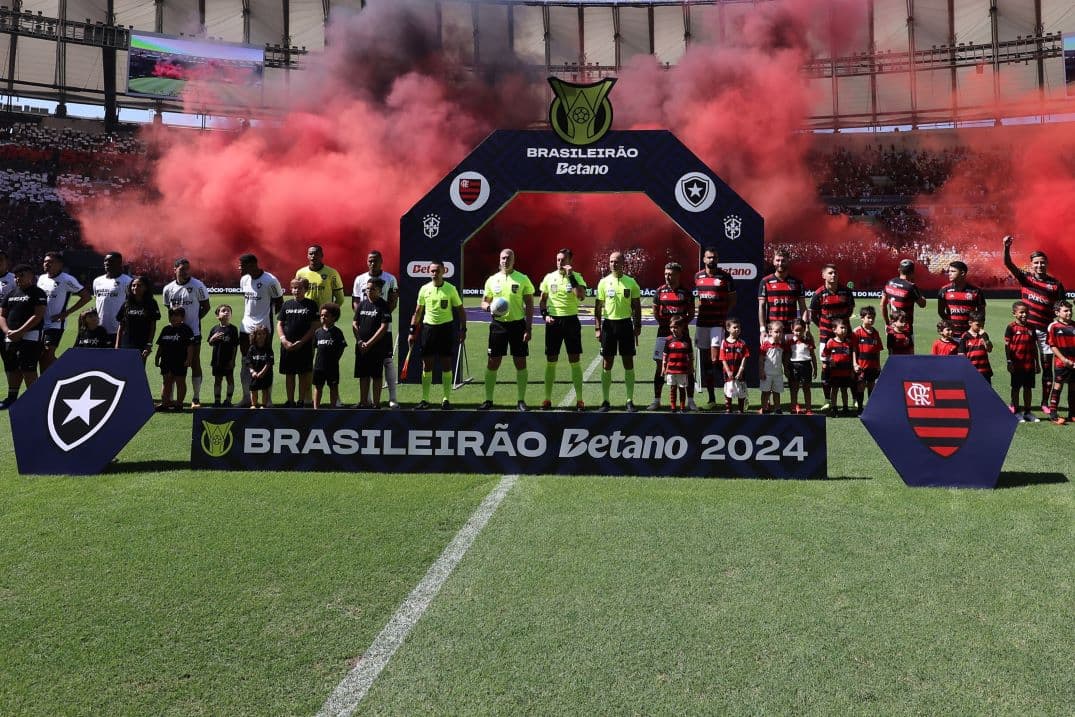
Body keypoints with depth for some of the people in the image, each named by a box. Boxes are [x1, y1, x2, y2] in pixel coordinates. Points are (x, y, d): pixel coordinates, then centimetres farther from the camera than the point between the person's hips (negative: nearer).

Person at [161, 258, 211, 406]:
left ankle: (196, 398, 7)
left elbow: (205, 307, 0)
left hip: (193, 331, -4)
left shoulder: (198, 286, -6)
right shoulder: (168, 288, 6)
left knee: (195, 364, 0)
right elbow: (168, 308, 18)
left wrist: (194, 319, -9)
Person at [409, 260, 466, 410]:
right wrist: (412, 331, 6)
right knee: (427, 365, 4)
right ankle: (425, 399, 12)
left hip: (446, 327, -2)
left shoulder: (451, 289, -2)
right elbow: (418, 311, 10)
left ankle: (446, 399, 10)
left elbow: (460, 310, 4)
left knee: (446, 365, 1)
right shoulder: (424, 289, 4)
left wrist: (463, 329, -3)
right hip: (428, 327, 2)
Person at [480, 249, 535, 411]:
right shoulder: (492, 280, 7)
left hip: (518, 324, -2)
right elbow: (484, 302, 14)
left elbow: (529, 305, 0)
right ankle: (488, 400, 11)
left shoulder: (522, 279, 0)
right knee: (493, 363, 2)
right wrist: (489, 307, -12)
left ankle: (521, 400, 10)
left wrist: (528, 328, -8)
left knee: (521, 363, 0)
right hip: (498, 324, 2)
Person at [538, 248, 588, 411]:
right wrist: (545, 315, -2)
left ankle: (579, 399, 6)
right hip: (553, 321, 2)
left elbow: (581, 296, -21)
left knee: (575, 361, 0)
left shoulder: (577, 277, -2)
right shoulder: (549, 277, 6)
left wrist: (571, 276, -21)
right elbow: (542, 300, 14)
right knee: (551, 361, 5)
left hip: (571, 320, -2)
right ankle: (547, 399, 13)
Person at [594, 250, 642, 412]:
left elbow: (636, 307, 6)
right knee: (607, 364, 3)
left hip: (626, 324, 0)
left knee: (628, 363, 2)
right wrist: (597, 328, -2)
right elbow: (598, 307, 4)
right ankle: (605, 400, 10)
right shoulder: (603, 282, 3)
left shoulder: (631, 282, 2)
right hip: (608, 324, 0)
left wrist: (637, 327, -1)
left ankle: (630, 401, 8)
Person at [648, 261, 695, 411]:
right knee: (660, 365, 3)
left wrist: (682, 323, -7)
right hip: (664, 332, 1)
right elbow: (655, 311, 11)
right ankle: (656, 400, 11)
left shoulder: (686, 292, 1)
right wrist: (663, 323, 0)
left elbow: (691, 313, 6)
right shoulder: (660, 291, 5)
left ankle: (690, 401, 8)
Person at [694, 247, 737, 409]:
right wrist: (699, 304, 5)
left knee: (715, 359, -14)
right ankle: (711, 398, 13)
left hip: (718, 322, -4)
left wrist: (726, 315, -6)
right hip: (702, 322, 4)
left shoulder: (725, 276, -2)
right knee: (705, 361, 6)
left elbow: (733, 298, 2)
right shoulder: (697, 277, 9)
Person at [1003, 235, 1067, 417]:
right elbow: (1008, 264, -9)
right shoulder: (1025, 278, 2)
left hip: (1046, 330, 1)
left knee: (1047, 367, 5)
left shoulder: (1055, 284, 1)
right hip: (1026, 328, 0)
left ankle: (1045, 403, 15)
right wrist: (1007, 247, -25)